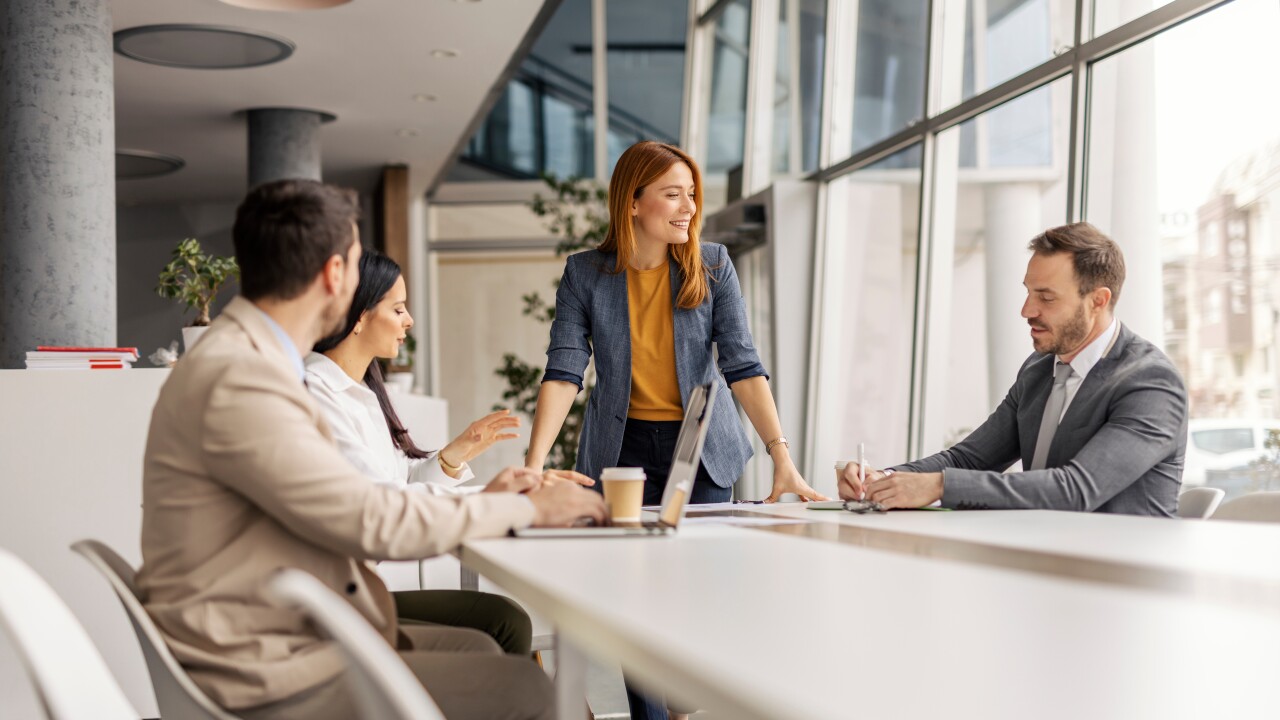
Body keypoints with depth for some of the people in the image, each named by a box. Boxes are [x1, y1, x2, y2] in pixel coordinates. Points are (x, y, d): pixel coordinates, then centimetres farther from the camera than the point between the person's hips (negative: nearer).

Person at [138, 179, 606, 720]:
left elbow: (342, 510, 12)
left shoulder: (249, 357, 10)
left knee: (476, 649, 16)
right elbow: (373, 522, -21)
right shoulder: (239, 381, -21)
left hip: (273, 638, 10)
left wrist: (483, 501, 13)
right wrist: (526, 510, -9)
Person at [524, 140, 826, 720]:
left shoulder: (713, 266, -3)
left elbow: (742, 365, -10)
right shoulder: (585, 273, -4)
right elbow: (564, 370, -11)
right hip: (623, 448, 0)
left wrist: (782, 458, -20)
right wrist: (534, 463, -23)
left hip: (702, 445, 0)